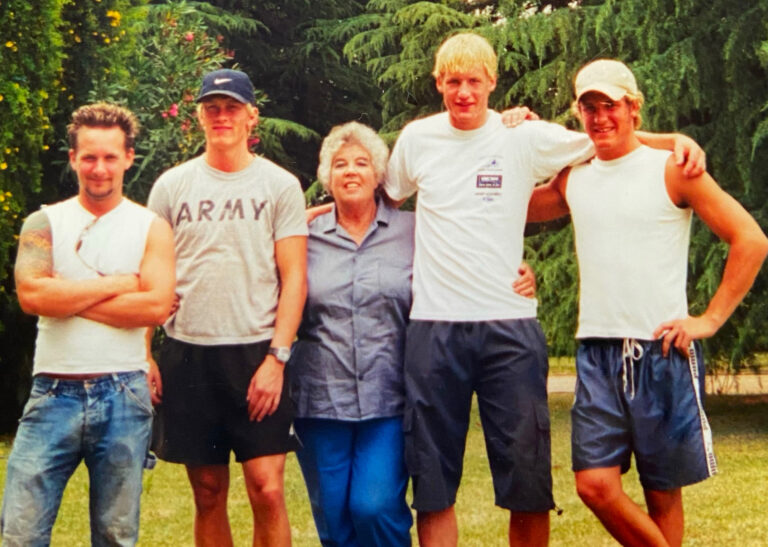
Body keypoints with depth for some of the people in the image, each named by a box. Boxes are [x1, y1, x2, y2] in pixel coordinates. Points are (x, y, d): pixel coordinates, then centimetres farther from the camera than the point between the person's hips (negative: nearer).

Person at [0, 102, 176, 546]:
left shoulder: (151, 228, 5)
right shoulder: (45, 222, 5)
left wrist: (69, 298, -10)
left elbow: (157, 306, -11)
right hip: (54, 392, 0)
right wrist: (118, 283, -9)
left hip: (123, 396, 0)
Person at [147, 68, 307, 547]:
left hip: (257, 352, -2)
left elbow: (294, 277, -2)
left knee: (266, 490, -9)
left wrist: (277, 357, -11)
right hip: (186, 352, 2)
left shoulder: (280, 185, 2)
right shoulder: (172, 186, 8)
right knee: (209, 494, 8)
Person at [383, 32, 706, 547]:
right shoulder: (417, 139, 8)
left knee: (528, 485, 0)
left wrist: (675, 139, -2)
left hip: (509, 325, -1)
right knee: (432, 488, 5)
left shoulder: (526, 137, 2)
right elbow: (385, 203, 26)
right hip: (434, 328, 1)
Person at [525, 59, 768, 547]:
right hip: (596, 354, 3)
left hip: (662, 354, -3)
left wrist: (710, 320, -7)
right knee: (595, 483, -8)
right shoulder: (573, 179, 12)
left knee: (663, 492, 4)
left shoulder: (671, 169, -2)